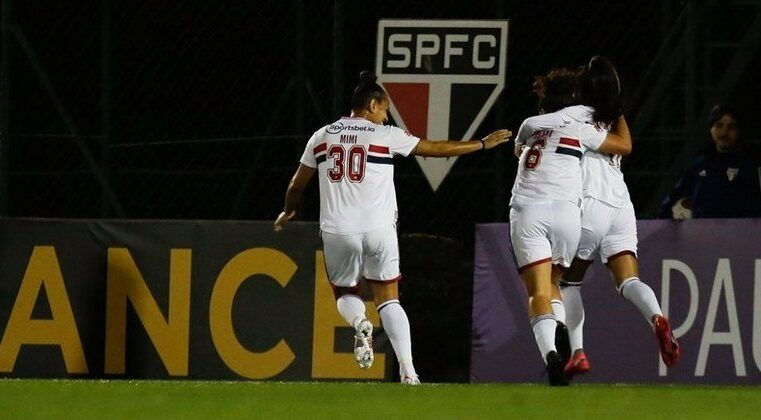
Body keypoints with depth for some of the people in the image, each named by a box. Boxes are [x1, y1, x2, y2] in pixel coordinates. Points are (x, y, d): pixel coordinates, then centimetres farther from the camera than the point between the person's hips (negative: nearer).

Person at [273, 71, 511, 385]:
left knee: (344, 293, 21)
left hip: (337, 230, 1)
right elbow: (437, 149, 7)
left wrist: (288, 213, 39)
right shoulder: (385, 136, 1)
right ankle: (407, 371, -7)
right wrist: (483, 144, 19)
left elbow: (297, 185, 18)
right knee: (388, 300, 8)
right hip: (378, 229, -1)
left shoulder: (322, 137, 8)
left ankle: (359, 324, -15)